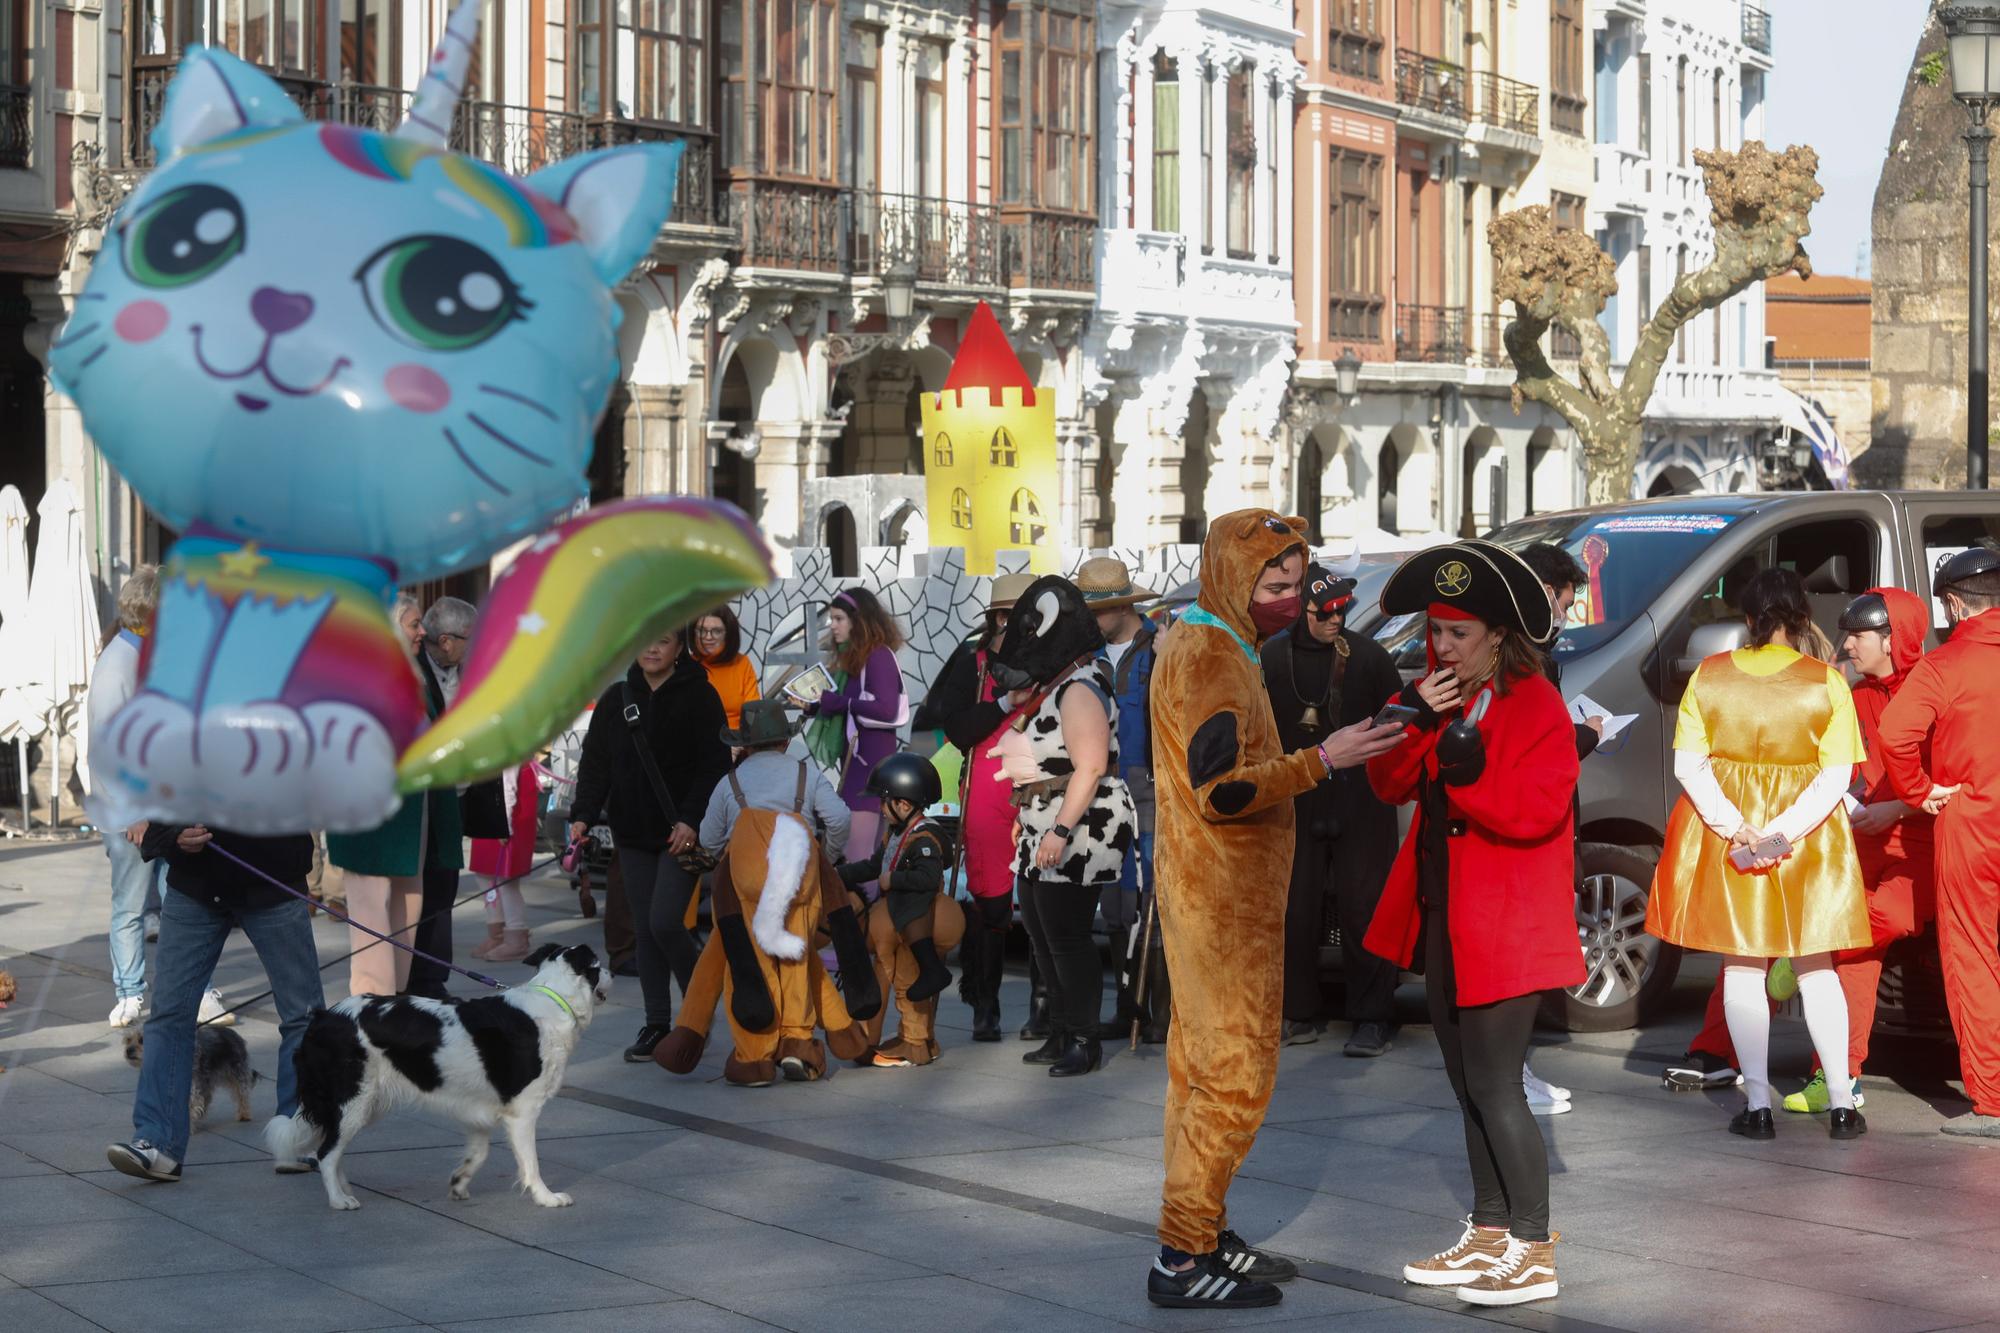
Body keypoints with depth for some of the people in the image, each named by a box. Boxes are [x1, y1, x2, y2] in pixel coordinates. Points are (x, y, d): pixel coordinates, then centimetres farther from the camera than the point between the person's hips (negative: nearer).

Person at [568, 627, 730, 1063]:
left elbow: (715, 764, -7)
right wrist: (582, 814, -2)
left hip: (683, 832, -5)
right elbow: (595, 762, 11)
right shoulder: (616, 699, 11)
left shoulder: (699, 695, -2)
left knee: (665, 923, -14)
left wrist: (692, 820, -17)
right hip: (634, 835, 5)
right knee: (645, 930, 6)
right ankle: (656, 1025, 13)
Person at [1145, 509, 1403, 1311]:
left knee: (1204, 1065, 13)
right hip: (1224, 903, -10)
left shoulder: (1205, 645, 15)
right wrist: (1321, 760, -23)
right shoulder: (1209, 658, -17)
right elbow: (1223, 791, -24)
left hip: (1213, 894, 10)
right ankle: (1183, 1259, -3)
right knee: (1235, 1073, -7)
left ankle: (1199, 1236, 21)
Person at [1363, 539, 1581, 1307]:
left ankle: (1534, 1253, -2)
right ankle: (1489, 1234, 25)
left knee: (1495, 1083, -9)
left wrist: (1473, 772, -30)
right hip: (1444, 916, 8)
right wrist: (1415, 722, -12)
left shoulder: (1536, 706, -12)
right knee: (1467, 1081, 14)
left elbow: (1535, 812, -22)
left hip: (1505, 923, -8)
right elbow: (1390, 785, 2)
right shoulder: (1441, 698, 10)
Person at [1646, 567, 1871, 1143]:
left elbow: (1687, 764, -8)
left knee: (1742, 966, 9)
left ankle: (1757, 1106, 7)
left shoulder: (1709, 676, -3)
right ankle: (1841, 1104, 9)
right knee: (1816, 967, 11)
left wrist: (1735, 828, -14)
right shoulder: (1826, 682, -7)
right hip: (1806, 842, -1)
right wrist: (1783, 831, -17)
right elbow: (1836, 776, -13)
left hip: (1727, 831, 1)